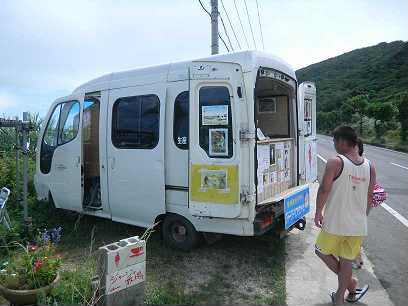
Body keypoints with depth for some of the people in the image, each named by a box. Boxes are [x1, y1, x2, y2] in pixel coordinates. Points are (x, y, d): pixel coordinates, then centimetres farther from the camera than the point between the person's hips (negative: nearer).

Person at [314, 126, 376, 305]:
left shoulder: (335, 163, -16)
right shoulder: (369, 166, 1)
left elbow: (324, 190, -16)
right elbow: (369, 196, 9)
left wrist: (318, 212, -2)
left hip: (335, 223, -5)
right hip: (358, 225, 5)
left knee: (322, 251, 19)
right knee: (347, 260, 16)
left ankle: (350, 283, 21)